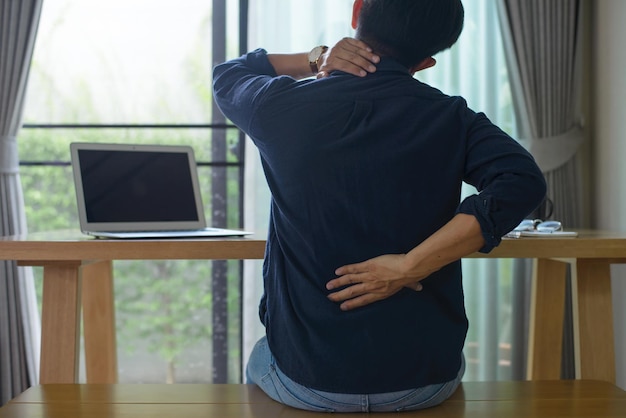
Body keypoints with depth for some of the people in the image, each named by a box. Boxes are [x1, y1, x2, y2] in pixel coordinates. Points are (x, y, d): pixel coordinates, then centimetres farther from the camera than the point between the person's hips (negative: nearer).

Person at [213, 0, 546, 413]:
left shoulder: (283, 106, -8)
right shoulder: (451, 118, -7)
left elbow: (227, 75, 14)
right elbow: (522, 182, -23)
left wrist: (313, 58, 2)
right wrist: (410, 267, -22)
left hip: (308, 382, 0)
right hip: (427, 383, 1)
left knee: (260, 362, 37)